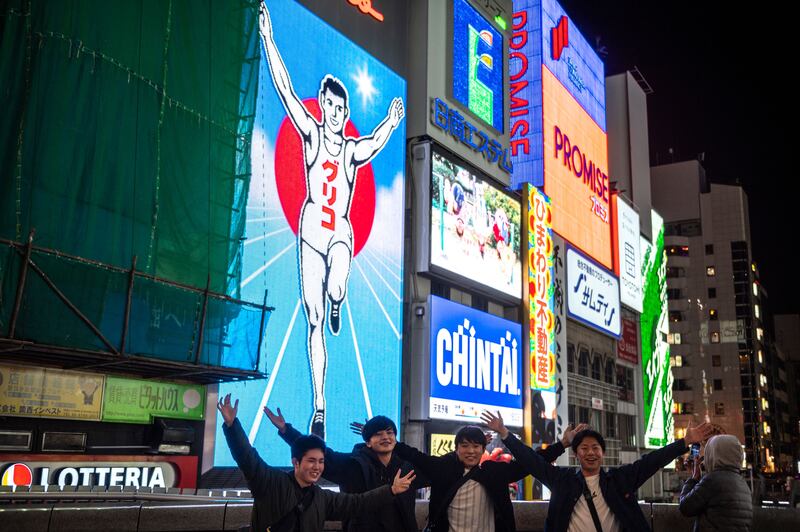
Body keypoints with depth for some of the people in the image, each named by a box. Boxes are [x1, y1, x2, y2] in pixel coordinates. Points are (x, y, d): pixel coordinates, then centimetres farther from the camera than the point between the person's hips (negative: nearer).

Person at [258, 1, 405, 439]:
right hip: (311, 228, 0)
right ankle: (319, 406, 6)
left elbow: (375, 144, -4)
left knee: (336, 290, -29)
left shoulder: (354, 149, 11)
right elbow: (285, 90, 0)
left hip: (341, 231, 0)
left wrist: (390, 125, -16)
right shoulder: (311, 133, 4)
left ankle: (336, 303, 13)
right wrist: (268, 39, -4)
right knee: (314, 321, -1)